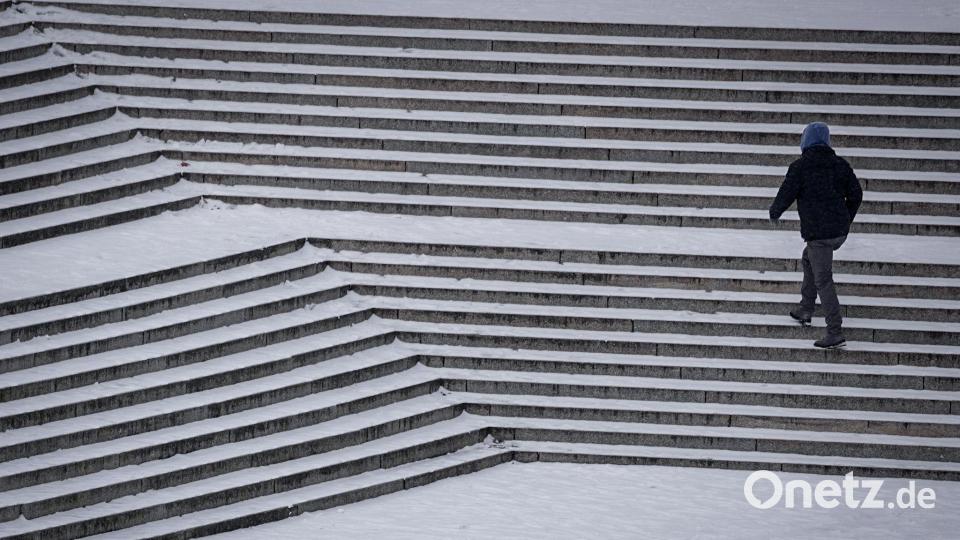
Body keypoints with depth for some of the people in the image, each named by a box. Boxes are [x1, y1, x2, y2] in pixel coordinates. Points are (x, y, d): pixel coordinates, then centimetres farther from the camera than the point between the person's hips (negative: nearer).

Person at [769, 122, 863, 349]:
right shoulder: (840, 164, 6)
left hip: (817, 232, -7)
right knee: (809, 259, 30)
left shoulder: (800, 166, -10)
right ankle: (805, 309, 33)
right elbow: (856, 194, 8)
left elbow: (785, 195, -9)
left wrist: (774, 213, 12)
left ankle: (835, 332, -7)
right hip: (840, 232, 7)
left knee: (823, 281, -3)